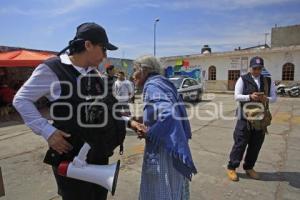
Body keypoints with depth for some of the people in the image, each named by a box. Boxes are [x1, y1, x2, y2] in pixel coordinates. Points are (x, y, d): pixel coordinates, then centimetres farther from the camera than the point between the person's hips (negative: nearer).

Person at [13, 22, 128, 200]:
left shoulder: (93, 73, 7)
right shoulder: (52, 69, -14)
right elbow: (21, 100, -8)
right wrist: (47, 131, -17)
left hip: (99, 154, 7)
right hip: (70, 156, -6)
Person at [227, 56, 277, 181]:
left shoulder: (268, 81, 11)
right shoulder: (243, 79, -1)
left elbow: (274, 97, 8)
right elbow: (236, 96, -8)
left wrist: (266, 99, -14)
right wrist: (250, 97, -25)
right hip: (245, 117, -4)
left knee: (256, 145, 11)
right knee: (240, 143, -1)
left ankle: (249, 167, 29)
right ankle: (231, 168, 13)